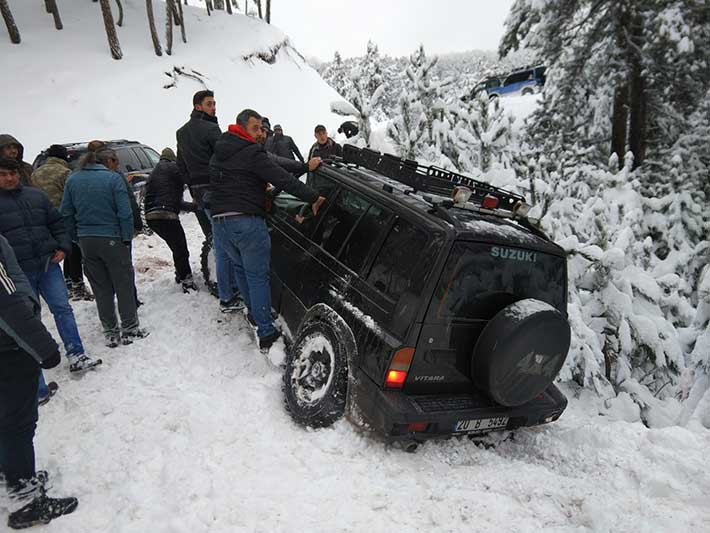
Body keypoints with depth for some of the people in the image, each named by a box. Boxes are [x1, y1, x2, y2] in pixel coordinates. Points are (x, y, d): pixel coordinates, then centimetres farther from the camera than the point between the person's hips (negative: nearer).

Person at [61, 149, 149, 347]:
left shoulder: (72, 180, 8)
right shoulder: (114, 178, -9)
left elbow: (66, 213, 7)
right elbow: (124, 212, -14)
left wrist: (76, 237, 11)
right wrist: (127, 237, -7)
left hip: (86, 241, 5)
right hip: (112, 239, -5)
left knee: (101, 288, 12)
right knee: (123, 284, 8)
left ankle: (110, 333, 17)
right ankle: (130, 328, 13)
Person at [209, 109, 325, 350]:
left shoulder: (218, 154, 18)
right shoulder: (252, 153, -9)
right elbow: (282, 179, -17)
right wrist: (313, 197, -18)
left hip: (219, 221, 8)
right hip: (247, 221, -7)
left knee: (241, 267, 25)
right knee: (257, 276, -1)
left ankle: (255, 313, 36)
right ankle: (266, 333, 1)